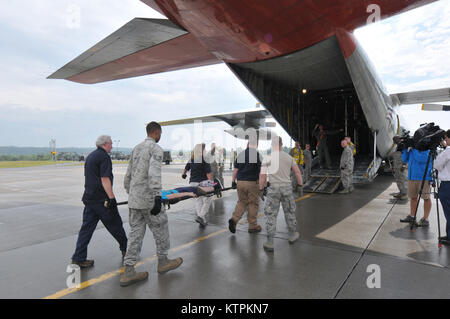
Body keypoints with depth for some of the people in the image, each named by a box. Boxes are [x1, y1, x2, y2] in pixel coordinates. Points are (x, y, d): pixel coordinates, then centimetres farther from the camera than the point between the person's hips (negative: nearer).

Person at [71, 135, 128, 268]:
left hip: (89, 198, 9)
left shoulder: (90, 156, 17)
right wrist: (112, 197, -22)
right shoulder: (104, 156, -13)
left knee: (87, 227, 9)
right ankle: (125, 249, 21)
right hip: (101, 199, -9)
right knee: (115, 225, 6)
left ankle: (79, 258, 10)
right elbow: (105, 179, -21)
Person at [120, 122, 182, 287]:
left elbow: (128, 175, 19)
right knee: (160, 228, 10)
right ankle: (163, 262, 27)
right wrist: (158, 197, -28)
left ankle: (128, 273, 14)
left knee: (135, 233, 11)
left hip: (133, 199, 8)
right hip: (148, 199, -8)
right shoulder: (156, 149, -11)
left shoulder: (136, 148, 15)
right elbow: (154, 174, -25)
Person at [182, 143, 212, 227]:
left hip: (193, 183, 6)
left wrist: (184, 174, 44)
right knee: (207, 201, 7)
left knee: (198, 201, 11)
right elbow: (208, 174, -16)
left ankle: (203, 220, 12)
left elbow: (186, 169, 24)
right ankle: (200, 216, -7)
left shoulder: (191, 160, 9)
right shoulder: (205, 161, -11)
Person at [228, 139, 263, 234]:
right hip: (252, 183, -4)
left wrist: (233, 181, 16)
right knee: (253, 204, 8)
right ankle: (252, 226, 17)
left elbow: (235, 170, 9)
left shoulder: (240, 154, 7)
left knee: (241, 202, 16)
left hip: (240, 182, 4)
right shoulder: (257, 155, -6)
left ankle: (234, 219, -3)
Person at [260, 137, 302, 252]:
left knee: (271, 215, 3)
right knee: (289, 212, 20)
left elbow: (262, 175, -8)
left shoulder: (267, 157, -5)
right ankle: (292, 235, 36)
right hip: (287, 186, 3)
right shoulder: (289, 157, 4)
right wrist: (300, 183, 22)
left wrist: (261, 187, 4)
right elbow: (297, 172, 7)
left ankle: (270, 243, 8)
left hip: (273, 187, -3)